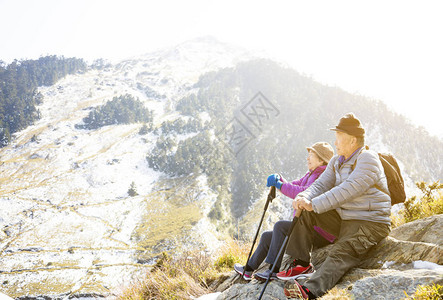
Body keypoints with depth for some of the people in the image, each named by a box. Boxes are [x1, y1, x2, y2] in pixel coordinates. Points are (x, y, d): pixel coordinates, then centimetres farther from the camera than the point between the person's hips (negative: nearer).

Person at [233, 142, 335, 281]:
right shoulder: (310, 175, 19)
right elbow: (293, 186, 16)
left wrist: (280, 185, -22)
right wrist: (278, 179, -5)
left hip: (318, 232, -10)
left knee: (280, 226, -27)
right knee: (267, 236, 11)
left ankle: (274, 270, -24)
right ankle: (248, 270, 21)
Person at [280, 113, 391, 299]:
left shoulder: (368, 160, -16)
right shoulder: (336, 161, 12)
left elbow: (347, 190, -28)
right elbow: (321, 184, 3)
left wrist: (314, 204, -34)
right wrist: (304, 197, -20)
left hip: (370, 223, -8)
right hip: (342, 217, 9)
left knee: (340, 254, -31)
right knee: (304, 212, -6)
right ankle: (301, 262, -5)